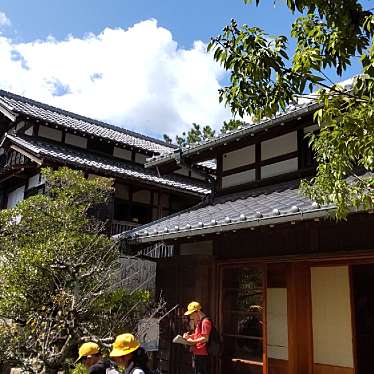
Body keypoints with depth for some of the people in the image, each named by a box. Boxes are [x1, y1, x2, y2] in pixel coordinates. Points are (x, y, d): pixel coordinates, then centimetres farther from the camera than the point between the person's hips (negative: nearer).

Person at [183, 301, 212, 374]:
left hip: (202, 355, -10)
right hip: (197, 354, 10)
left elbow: (205, 338, -21)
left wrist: (193, 341, -18)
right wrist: (189, 336, 8)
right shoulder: (198, 322, 16)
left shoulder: (205, 321, -15)